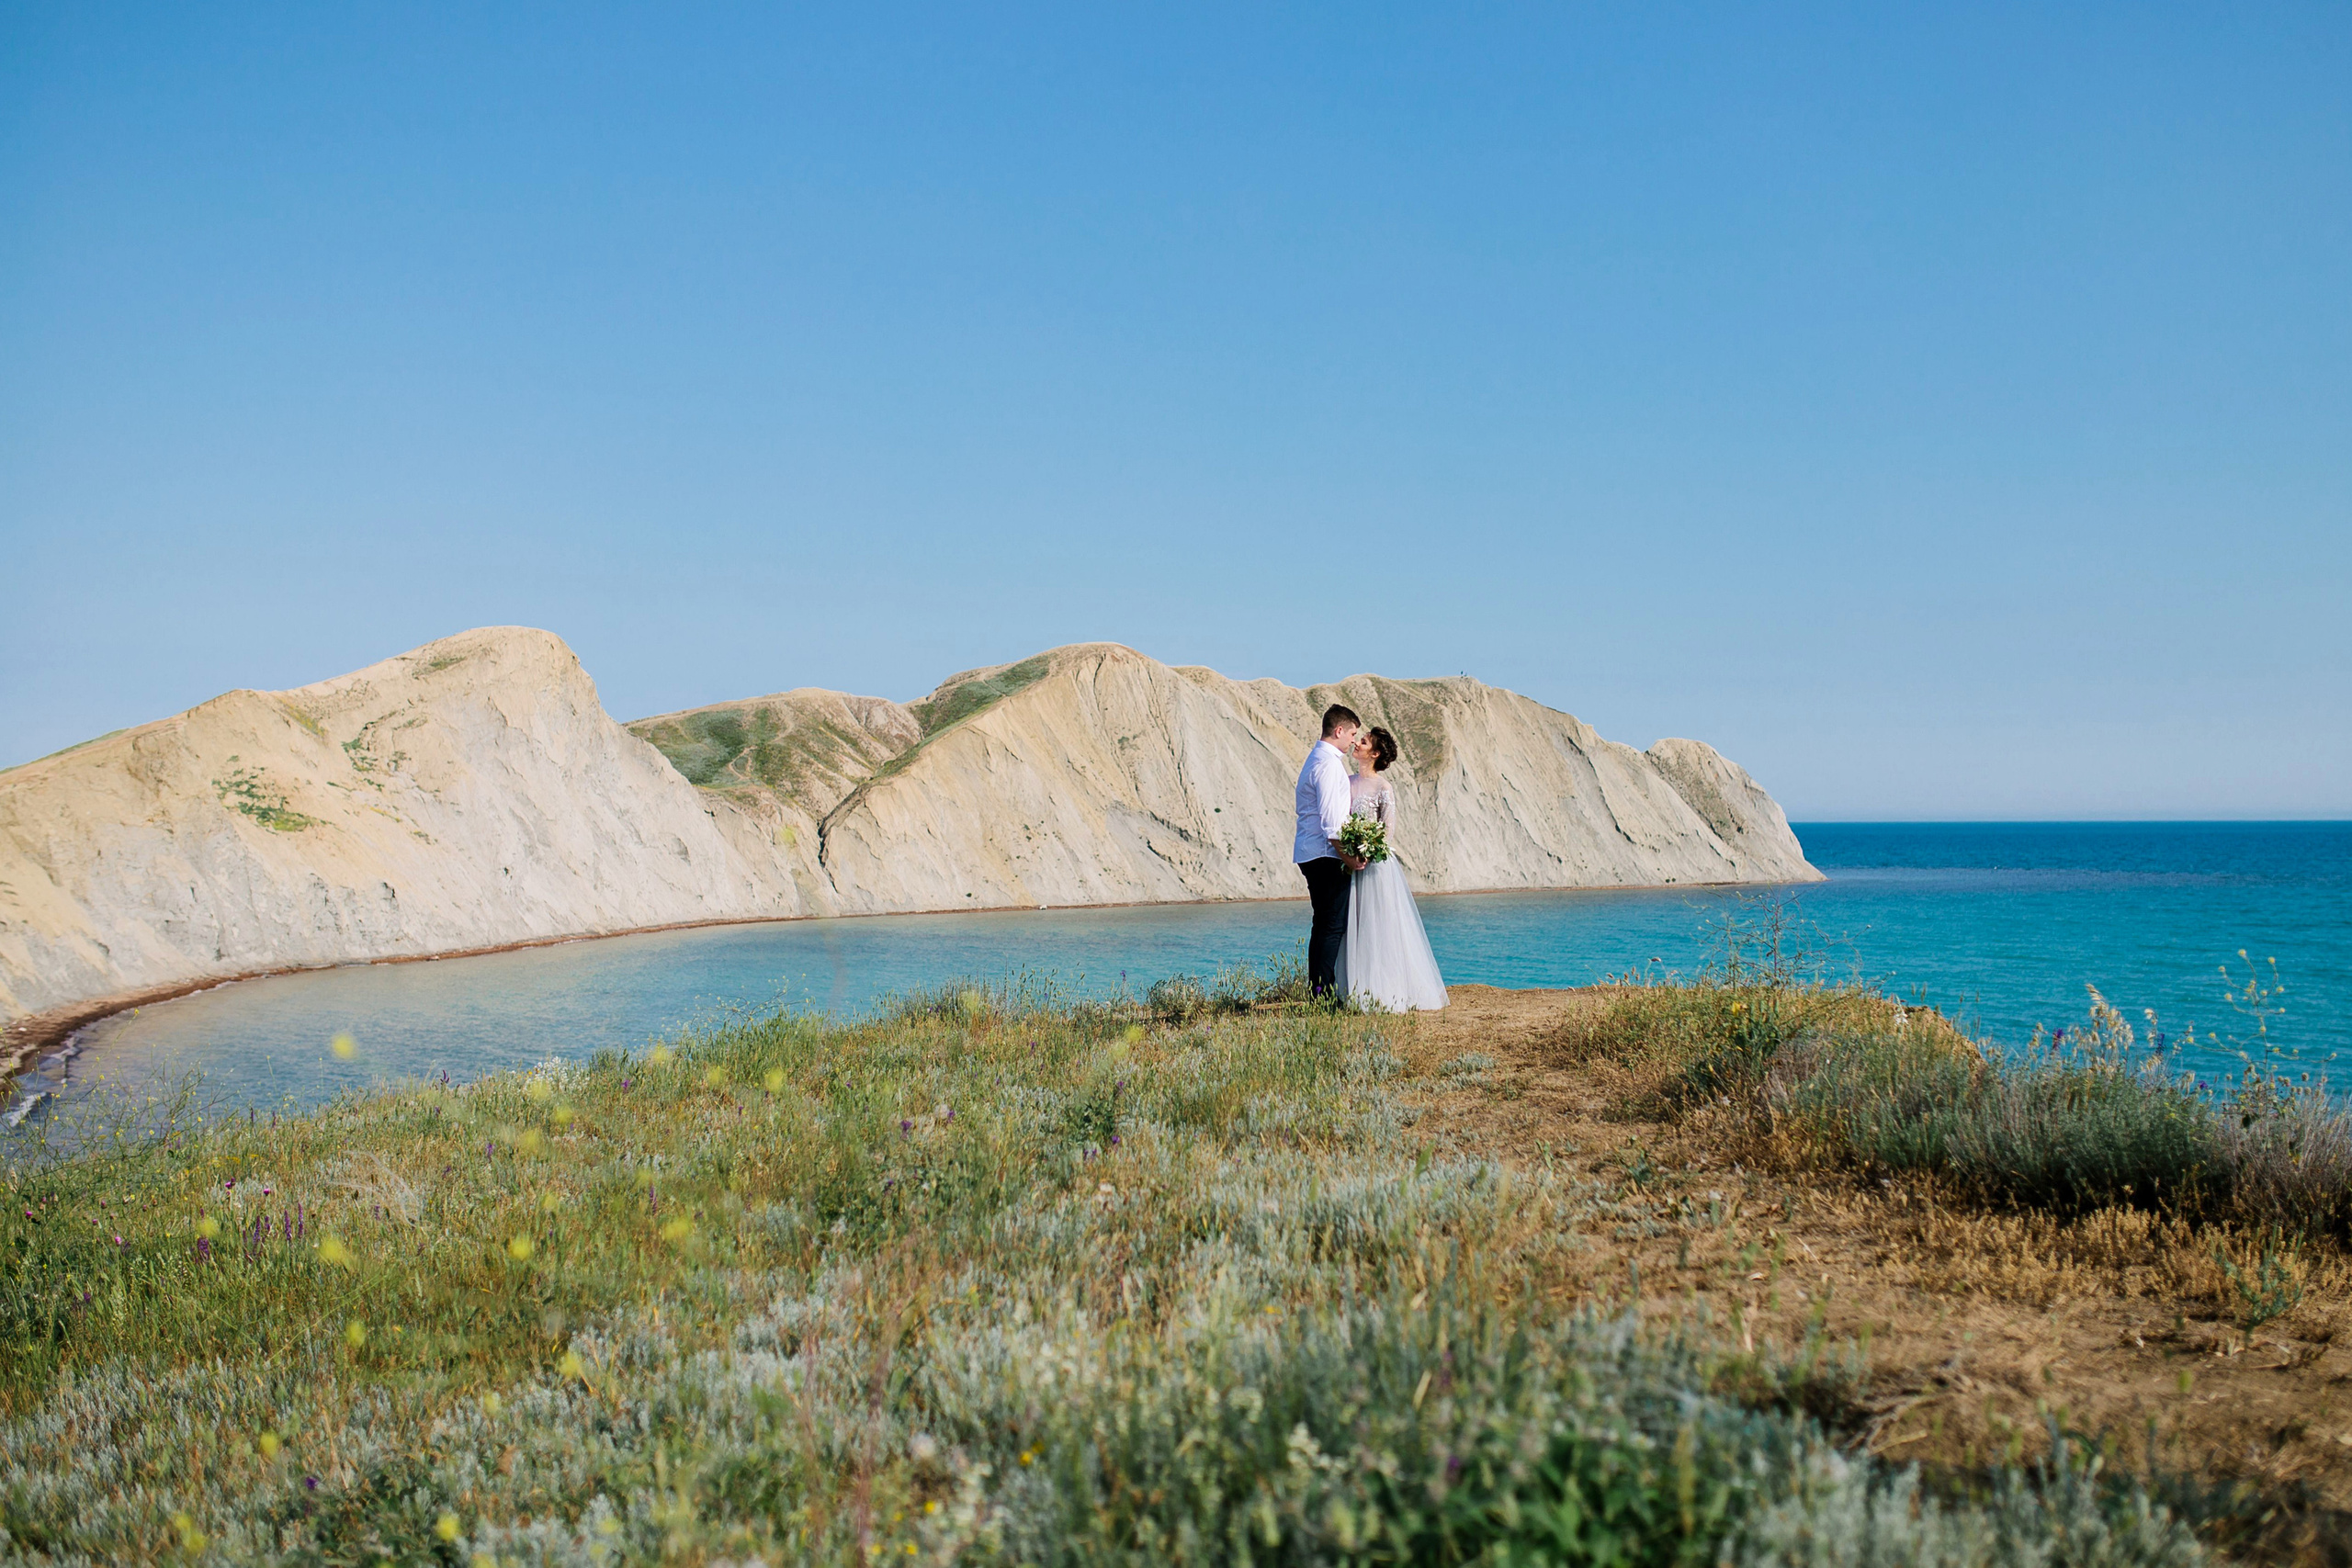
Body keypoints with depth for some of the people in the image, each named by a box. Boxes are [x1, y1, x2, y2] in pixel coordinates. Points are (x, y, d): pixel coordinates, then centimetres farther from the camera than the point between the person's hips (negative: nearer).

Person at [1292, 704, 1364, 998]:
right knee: (1333, 925, -9)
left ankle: (1317, 990, 16)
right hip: (1326, 856, -11)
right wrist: (1348, 858, -17)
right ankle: (1323, 993, -11)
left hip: (1310, 854, 11)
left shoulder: (1316, 759, 20)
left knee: (1324, 925, 13)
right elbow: (1331, 821, -20)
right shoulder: (1329, 763, -14)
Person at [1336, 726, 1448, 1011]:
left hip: (1376, 866, -6)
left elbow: (1388, 831, -9)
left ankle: (1386, 993, 2)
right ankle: (1358, 992, 12)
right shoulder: (1348, 782, 11)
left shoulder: (1383, 788, -7)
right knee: (1354, 928, 7)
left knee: (1379, 926, -3)